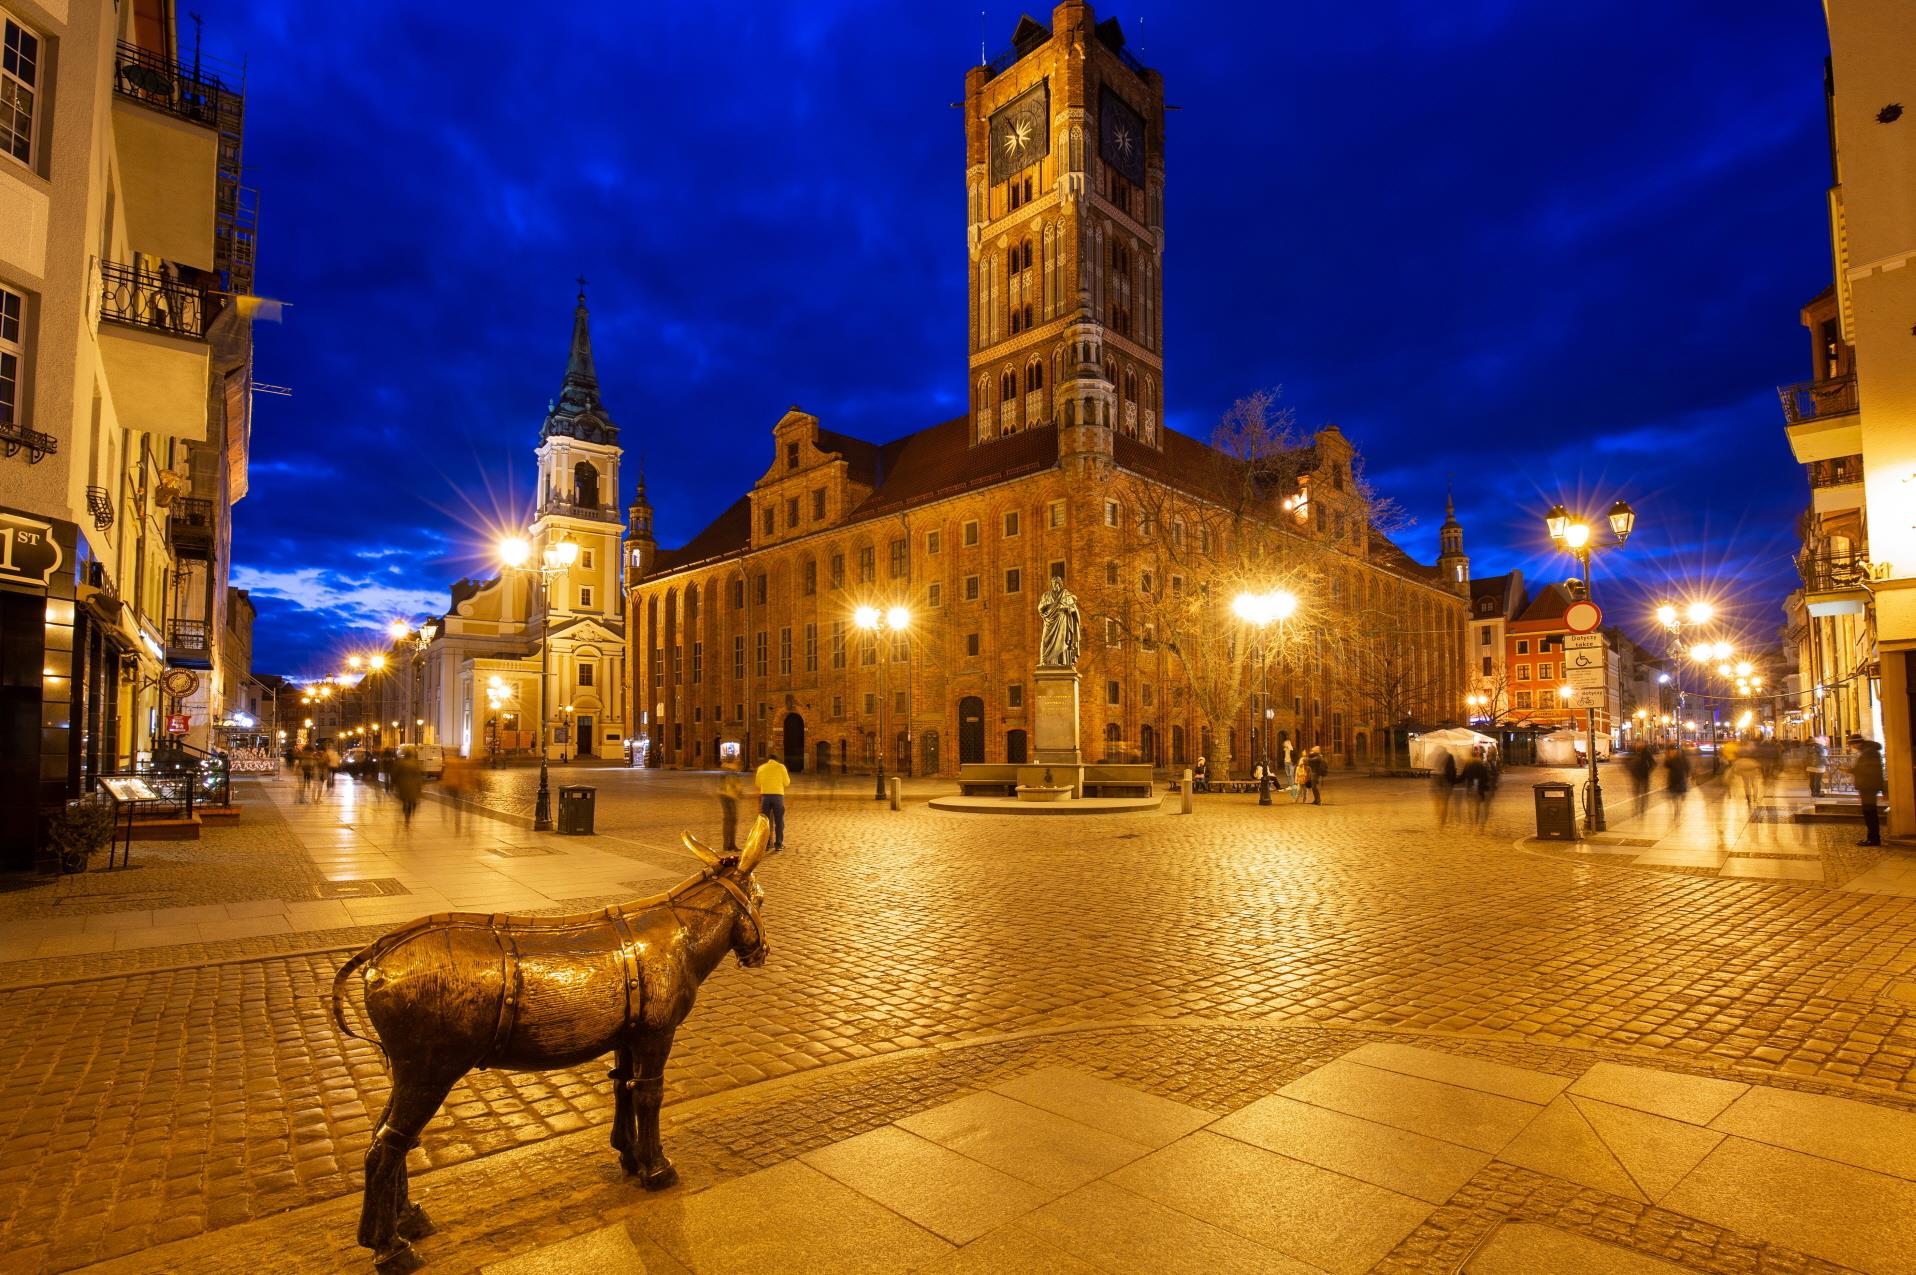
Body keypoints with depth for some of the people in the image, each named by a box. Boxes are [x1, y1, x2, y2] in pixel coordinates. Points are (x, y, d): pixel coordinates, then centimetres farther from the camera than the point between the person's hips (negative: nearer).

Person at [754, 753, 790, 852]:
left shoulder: (761, 767, 11)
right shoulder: (781, 767, 3)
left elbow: (757, 784, 12)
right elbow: (787, 783, 4)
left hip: (765, 795, 2)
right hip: (778, 795, -2)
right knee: (779, 821, 5)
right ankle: (778, 844, 1)